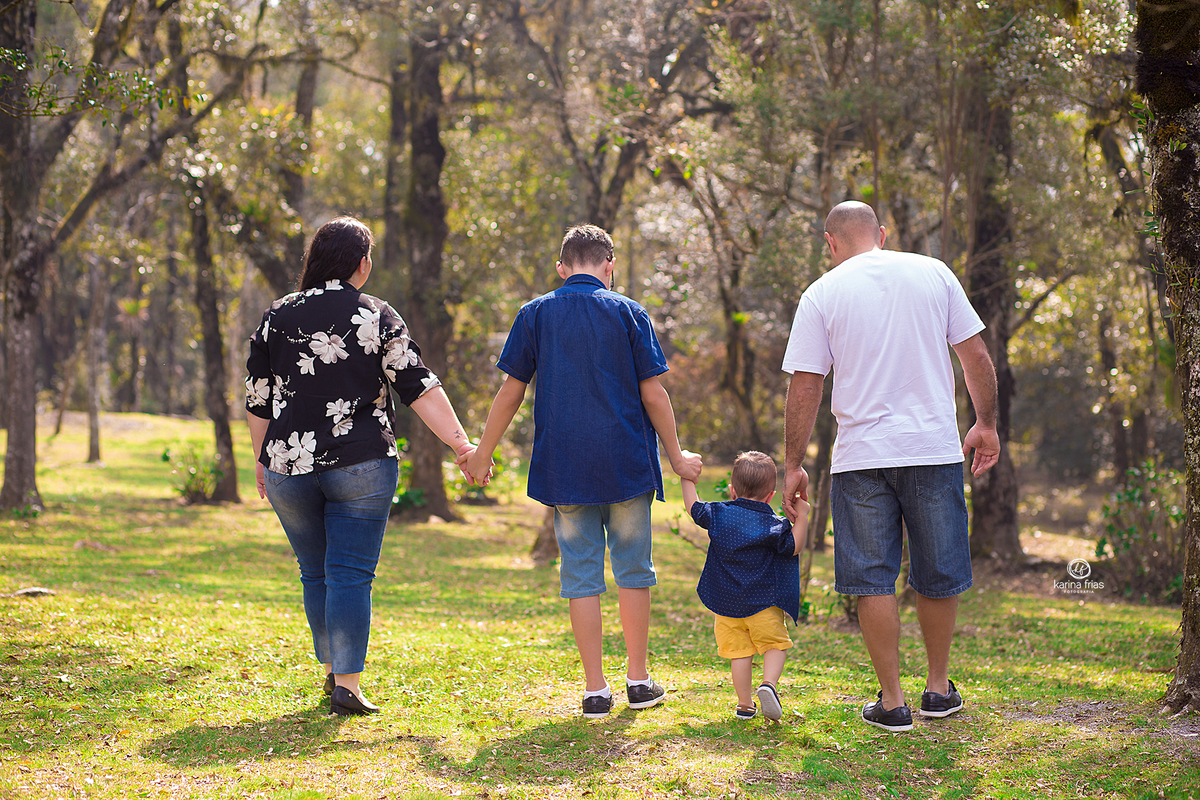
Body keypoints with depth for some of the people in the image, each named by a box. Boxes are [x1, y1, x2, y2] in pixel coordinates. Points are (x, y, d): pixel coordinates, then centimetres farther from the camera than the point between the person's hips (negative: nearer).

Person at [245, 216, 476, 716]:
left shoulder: (278, 317, 5)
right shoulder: (378, 318, -1)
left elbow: (258, 400, 8)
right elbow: (419, 389, -7)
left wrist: (261, 460, 19)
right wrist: (462, 445, -6)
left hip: (289, 467, 3)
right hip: (361, 466, -2)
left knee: (316, 574, 15)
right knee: (351, 575, -1)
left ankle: (332, 670, 26)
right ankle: (347, 684, -5)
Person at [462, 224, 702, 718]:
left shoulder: (535, 315, 3)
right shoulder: (628, 313, 0)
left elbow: (511, 391, 3)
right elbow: (652, 393, -2)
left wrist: (482, 454, 12)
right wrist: (676, 456, 8)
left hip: (564, 468, 1)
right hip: (628, 464, -1)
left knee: (580, 575, 4)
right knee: (634, 569, 11)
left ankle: (595, 689, 4)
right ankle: (638, 680, 16)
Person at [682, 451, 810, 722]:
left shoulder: (719, 515, 1)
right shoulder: (773, 525, -8)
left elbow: (693, 506, 13)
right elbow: (794, 547, -6)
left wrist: (688, 478, 25)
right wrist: (801, 517, -4)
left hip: (727, 603, 3)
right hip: (763, 602, -3)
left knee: (739, 651, 7)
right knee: (775, 644, 8)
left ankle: (744, 704, 9)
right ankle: (769, 683, -16)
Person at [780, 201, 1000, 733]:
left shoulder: (822, 294, 0)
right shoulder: (933, 274, 6)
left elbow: (804, 387, -2)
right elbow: (977, 357, 6)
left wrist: (793, 464, 5)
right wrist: (986, 424, 18)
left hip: (861, 458, -2)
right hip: (935, 448, 2)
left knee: (873, 581, 5)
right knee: (938, 577, 14)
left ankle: (891, 701, 6)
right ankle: (939, 688, 25)